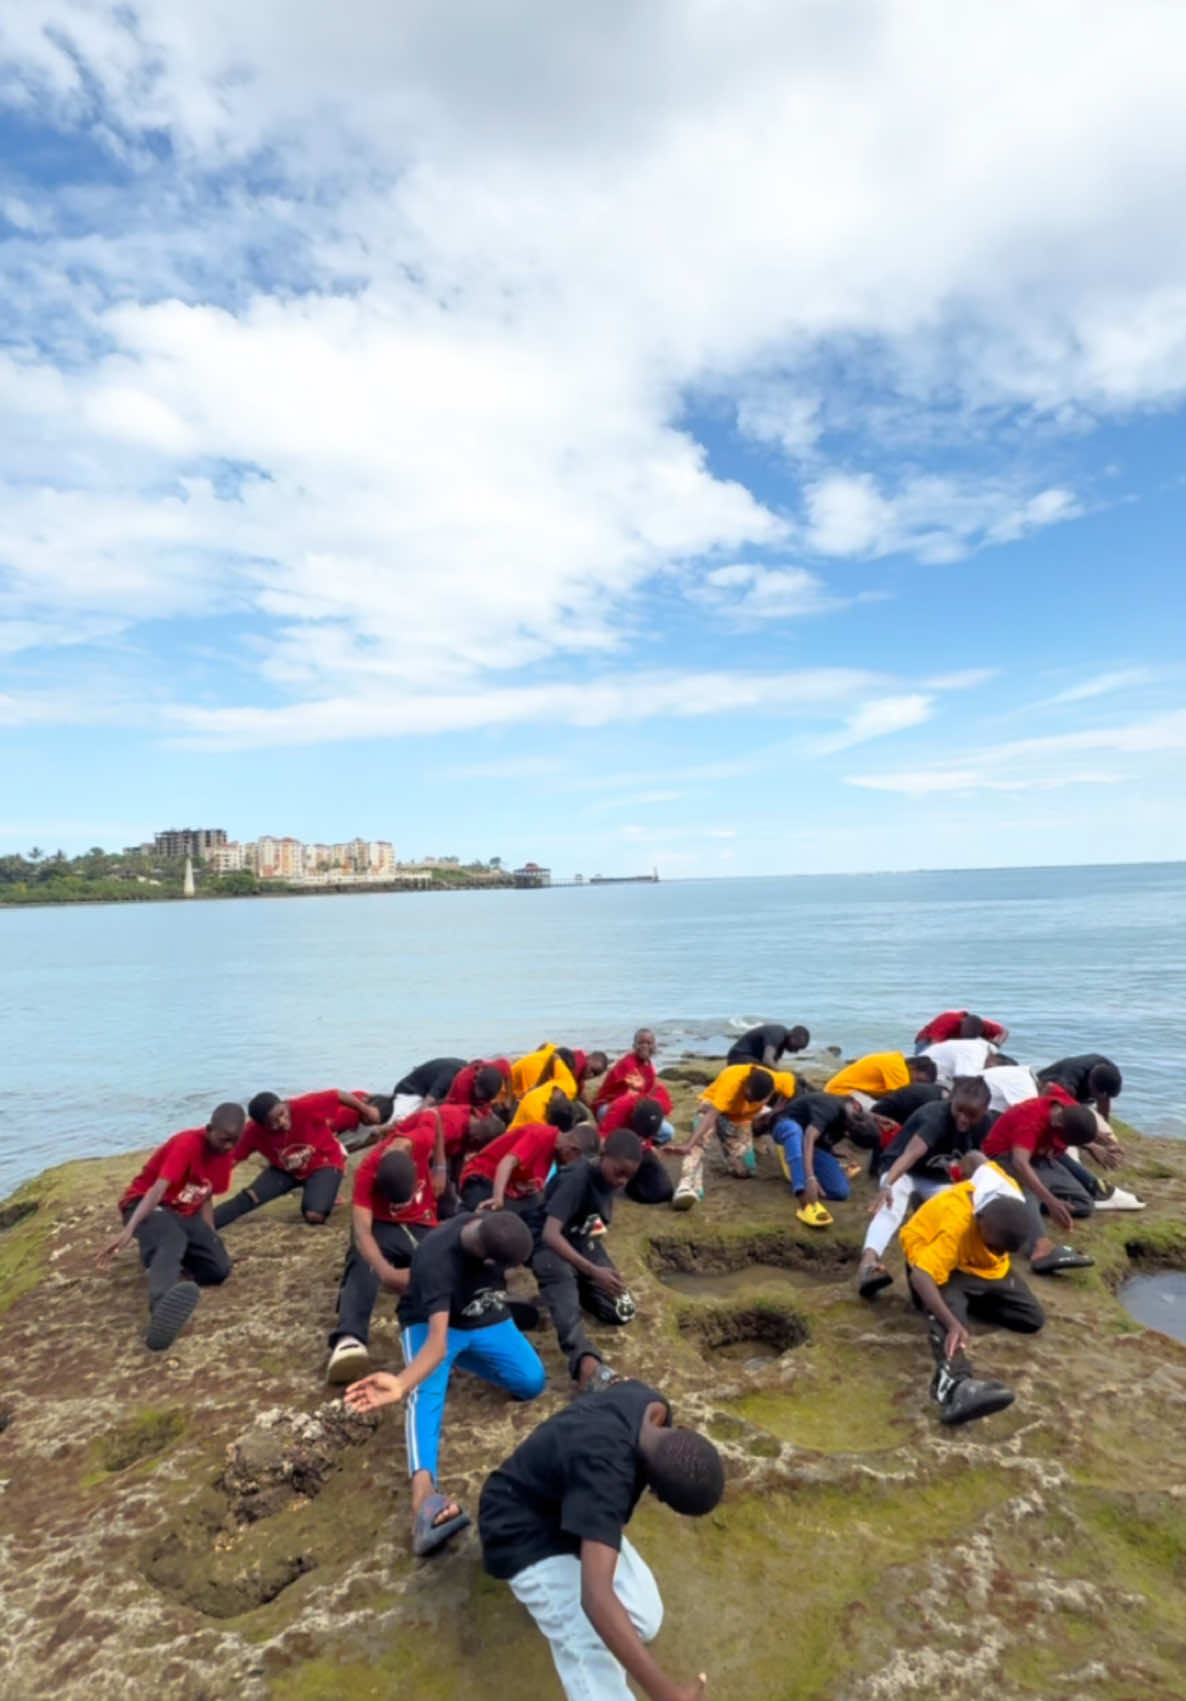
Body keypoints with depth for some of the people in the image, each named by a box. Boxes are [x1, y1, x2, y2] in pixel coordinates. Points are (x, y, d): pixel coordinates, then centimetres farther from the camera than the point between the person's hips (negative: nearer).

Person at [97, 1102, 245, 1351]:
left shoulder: (225, 1155, 1)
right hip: (147, 1204, -7)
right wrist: (129, 1229, -43)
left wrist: (210, 1238, 0)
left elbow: (205, 1198, 9)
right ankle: (163, 1309, -69)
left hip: (185, 1213, 7)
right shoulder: (187, 1144, -21)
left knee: (220, 1268, -15)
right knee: (173, 1239, -43)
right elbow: (158, 1189, -32)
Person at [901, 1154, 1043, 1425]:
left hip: (983, 1262, 7)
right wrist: (952, 1323, -62)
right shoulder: (956, 1226, -42)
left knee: (1033, 1319, 0)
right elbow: (921, 1276, -49)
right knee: (951, 1304, -39)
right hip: (932, 1256, -7)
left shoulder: (1009, 1192, -26)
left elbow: (974, 1158, -4)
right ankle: (954, 1383, -59)